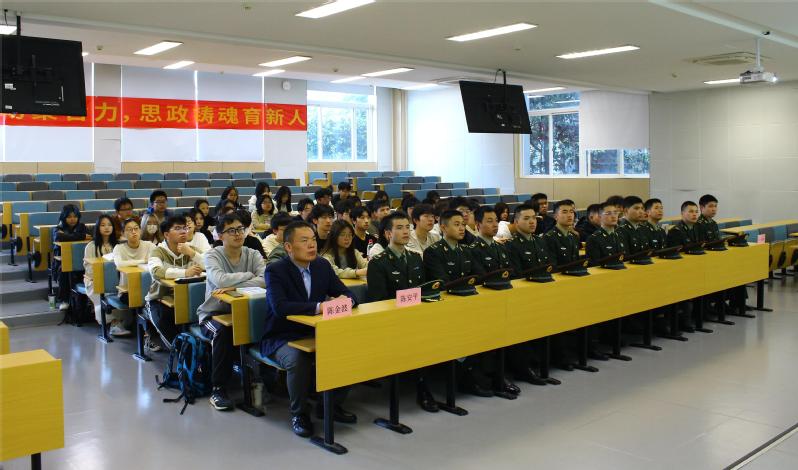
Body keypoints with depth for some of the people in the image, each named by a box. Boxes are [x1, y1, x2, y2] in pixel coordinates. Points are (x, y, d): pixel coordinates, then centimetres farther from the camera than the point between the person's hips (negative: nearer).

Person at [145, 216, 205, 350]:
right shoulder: (158, 251, -8)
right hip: (160, 299, -3)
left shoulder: (191, 249, 4)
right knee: (163, 318, -33)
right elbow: (156, 272, -31)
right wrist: (185, 272, -41)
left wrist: (191, 253, -22)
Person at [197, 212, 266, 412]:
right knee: (223, 332, -35)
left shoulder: (253, 255, 1)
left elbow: (265, 279, -19)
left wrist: (233, 287, -26)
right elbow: (220, 280, -28)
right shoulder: (212, 255, -7)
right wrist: (249, 275, -16)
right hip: (213, 313, -2)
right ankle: (218, 390, -19)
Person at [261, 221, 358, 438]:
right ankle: (299, 413, -8)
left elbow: (347, 293, 5)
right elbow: (279, 306, -29)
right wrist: (318, 307, -38)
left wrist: (345, 300, -20)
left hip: (315, 334, 5)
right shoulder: (275, 270, -13)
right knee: (297, 360, -35)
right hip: (282, 338, -5)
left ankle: (332, 404, 5)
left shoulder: (323, 265, 4)